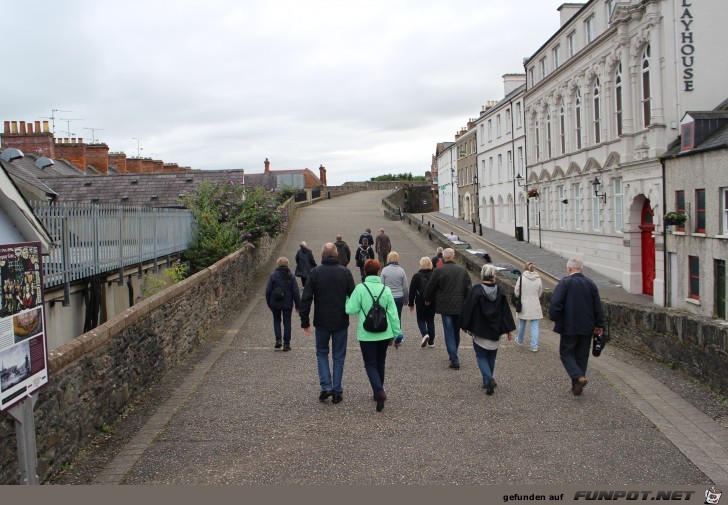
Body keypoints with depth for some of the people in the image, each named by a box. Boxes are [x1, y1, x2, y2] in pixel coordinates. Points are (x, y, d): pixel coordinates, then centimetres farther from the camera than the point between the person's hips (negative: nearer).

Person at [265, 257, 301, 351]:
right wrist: (298, 305, 4)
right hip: (287, 304, 0)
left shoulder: (273, 276, -7)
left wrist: (269, 303, 7)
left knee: (276, 320, 16)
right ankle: (286, 343, 8)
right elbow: (296, 292, -4)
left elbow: (268, 290, -4)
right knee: (287, 322, 8)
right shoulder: (291, 277, -5)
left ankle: (278, 340, 2)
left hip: (275, 304, 0)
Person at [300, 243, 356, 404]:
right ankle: (337, 392, 12)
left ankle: (326, 386, 4)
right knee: (338, 356, 11)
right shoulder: (345, 272, -4)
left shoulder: (315, 273, -7)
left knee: (322, 353, 17)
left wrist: (305, 322, -2)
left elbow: (306, 299, -8)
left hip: (322, 322, -1)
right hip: (341, 322, 1)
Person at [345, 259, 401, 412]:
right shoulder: (386, 289, -3)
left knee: (370, 364, 4)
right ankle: (379, 392, 29)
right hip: (384, 334, 3)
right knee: (380, 363, 19)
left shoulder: (360, 288, -12)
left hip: (366, 335, -3)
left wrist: (347, 299, 7)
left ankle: (379, 391, -17)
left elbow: (351, 309, -14)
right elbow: (393, 313, -1)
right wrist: (397, 333, 7)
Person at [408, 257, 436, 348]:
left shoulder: (417, 276, -8)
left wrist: (411, 304, 2)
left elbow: (412, 291, -6)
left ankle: (424, 334, -18)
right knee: (430, 320, 12)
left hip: (421, 302, -3)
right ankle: (431, 342, 13)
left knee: (421, 319, 10)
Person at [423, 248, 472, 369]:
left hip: (446, 307, -4)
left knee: (449, 334, 1)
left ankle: (455, 361, -5)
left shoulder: (438, 271, -9)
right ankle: (453, 356, 33)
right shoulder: (463, 270, 1)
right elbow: (468, 289, 3)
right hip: (460, 307, 4)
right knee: (456, 333, 18)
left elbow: (430, 287, -1)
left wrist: (427, 300, 18)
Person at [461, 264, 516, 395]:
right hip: (495, 331, 3)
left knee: (481, 356, 5)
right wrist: (509, 330, 7)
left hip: (480, 331, -3)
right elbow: (506, 312, 0)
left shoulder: (476, 290, -13)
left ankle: (489, 380, -16)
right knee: (491, 357, 17)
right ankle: (487, 382, 24)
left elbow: (467, 309, -9)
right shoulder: (500, 292, -3)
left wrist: (465, 326, 4)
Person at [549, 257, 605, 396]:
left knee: (566, 353, 7)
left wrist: (554, 318, -4)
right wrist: (599, 325, 13)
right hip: (587, 327, 5)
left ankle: (579, 378, -15)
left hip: (569, 326, -5)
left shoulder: (565, 283, -10)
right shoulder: (591, 284, 5)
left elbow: (556, 303, -18)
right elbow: (598, 307, 7)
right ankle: (577, 387, 16)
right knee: (582, 355, 12)